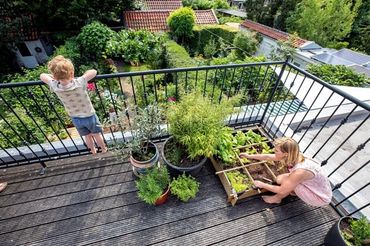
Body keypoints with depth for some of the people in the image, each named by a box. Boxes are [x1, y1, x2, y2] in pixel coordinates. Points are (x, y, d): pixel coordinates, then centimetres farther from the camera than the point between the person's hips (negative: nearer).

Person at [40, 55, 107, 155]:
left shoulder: (55, 87, -19)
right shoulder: (79, 83, -31)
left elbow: (42, 76, 1)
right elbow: (93, 71, -19)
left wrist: (57, 77, 5)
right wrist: (84, 75, -4)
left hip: (75, 119, 3)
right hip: (89, 116, -3)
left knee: (87, 136, 26)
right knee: (97, 134, 21)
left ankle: (93, 151, 48)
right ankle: (104, 149, 43)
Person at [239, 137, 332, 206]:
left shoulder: (299, 171, -37)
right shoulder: (294, 157, -15)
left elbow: (282, 190, -24)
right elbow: (268, 157, -3)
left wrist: (262, 185, -12)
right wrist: (249, 156, 4)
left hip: (321, 197, -7)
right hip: (316, 185, 7)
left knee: (286, 180, -20)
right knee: (279, 179, -1)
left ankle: (277, 199, 7)